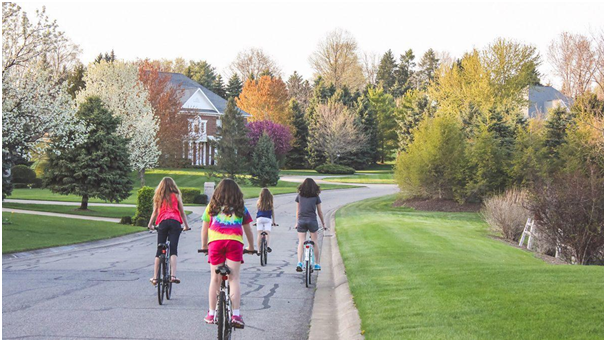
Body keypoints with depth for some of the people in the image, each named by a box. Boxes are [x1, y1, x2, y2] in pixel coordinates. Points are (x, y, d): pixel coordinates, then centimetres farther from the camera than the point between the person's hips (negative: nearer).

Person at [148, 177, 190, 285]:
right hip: (175, 222, -2)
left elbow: (155, 212, 17)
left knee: (159, 250, 7)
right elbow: (182, 212, 13)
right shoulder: (176, 196, 12)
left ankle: (155, 277, 6)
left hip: (163, 223, 2)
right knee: (173, 250, -9)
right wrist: (186, 225, 22)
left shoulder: (158, 197, 16)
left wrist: (150, 224, 30)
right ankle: (173, 275, -24)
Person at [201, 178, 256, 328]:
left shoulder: (212, 206, 21)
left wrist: (204, 246, 37)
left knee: (215, 279, 6)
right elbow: (248, 229, 27)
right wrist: (251, 247, 40)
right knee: (234, 278, -2)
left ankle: (211, 314, 11)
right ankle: (236, 315, -12)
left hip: (215, 242, 0)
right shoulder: (240, 208, 21)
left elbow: (204, 228, 25)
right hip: (235, 242, 0)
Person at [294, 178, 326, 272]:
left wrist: (297, 222, 20)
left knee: (301, 242, 1)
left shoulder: (299, 195, 6)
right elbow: (320, 212, 6)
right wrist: (323, 223, 16)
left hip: (301, 221, 1)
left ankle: (299, 262, -15)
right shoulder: (316, 197, 1)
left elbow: (298, 211, 10)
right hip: (312, 221, -1)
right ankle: (316, 264, 15)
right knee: (315, 242, 9)